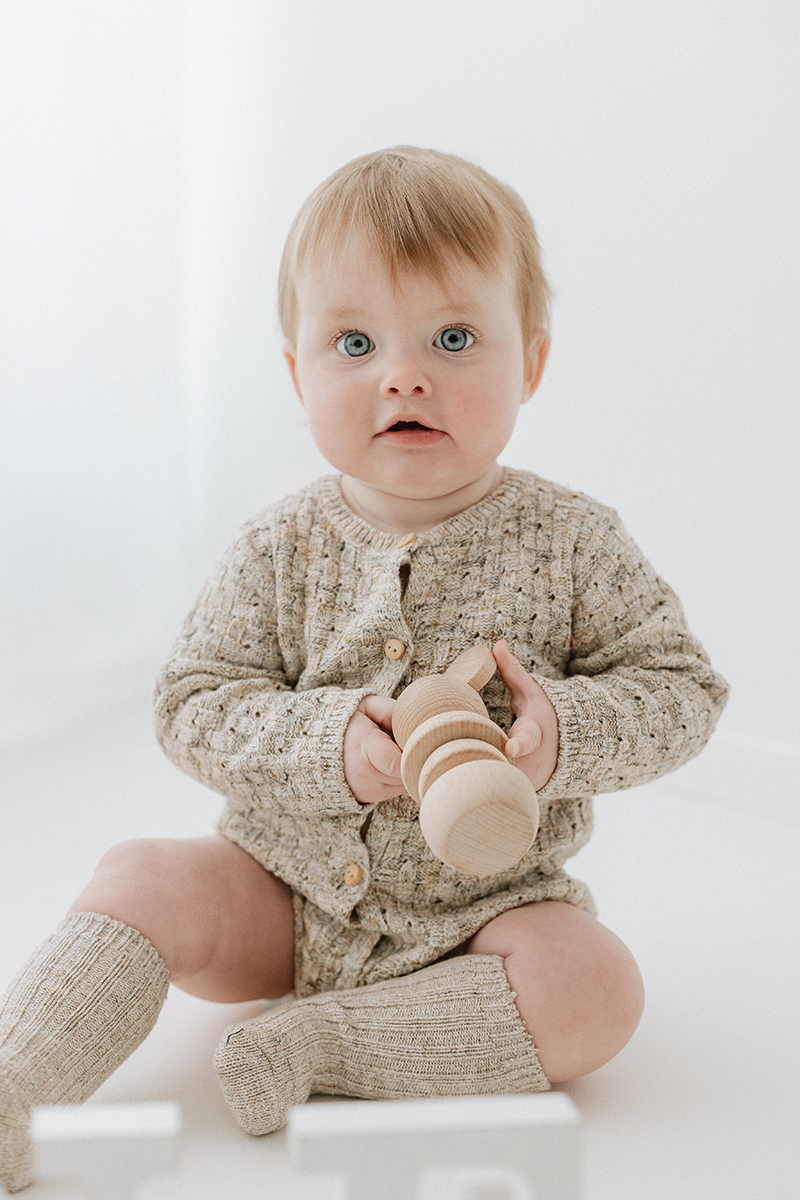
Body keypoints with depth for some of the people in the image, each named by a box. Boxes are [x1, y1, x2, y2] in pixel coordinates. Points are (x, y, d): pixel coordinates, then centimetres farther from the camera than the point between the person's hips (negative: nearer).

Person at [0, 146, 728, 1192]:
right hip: (290, 893, 1)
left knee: (594, 988, -27)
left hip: (486, 903, -1)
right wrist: (328, 742, -26)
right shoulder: (281, 551, -7)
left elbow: (683, 686, -5)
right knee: (143, 882, -19)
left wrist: (565, 728, -25)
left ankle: (305, 1051, -22)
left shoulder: (571, 544, -10)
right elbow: (192, 705, -8)